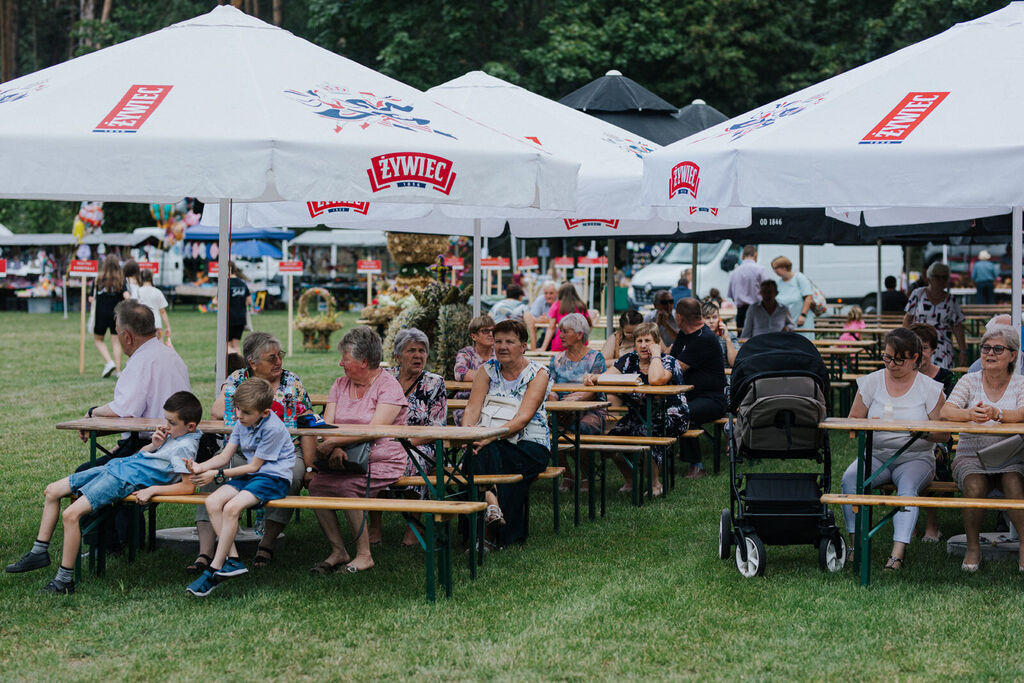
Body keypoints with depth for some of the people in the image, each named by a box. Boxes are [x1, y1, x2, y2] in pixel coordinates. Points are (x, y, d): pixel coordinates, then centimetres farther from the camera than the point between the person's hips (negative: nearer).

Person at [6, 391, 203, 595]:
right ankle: (39, 552, 18)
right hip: (116, 466, 11)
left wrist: (152, 490, -26)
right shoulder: (172, 433, 12)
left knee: (71, 514, -24)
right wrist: (153, 446, -1)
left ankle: (65, 580, -17)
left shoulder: (184, 447, -16)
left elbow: (188, 486, -26)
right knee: (52, 491, 13)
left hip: (125, 480, -11)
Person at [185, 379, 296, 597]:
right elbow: (224, 457, 9)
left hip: (274, 478, -8)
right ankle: (232, 559, -18)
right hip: (249, 476, 8)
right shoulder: (242, 423, 8)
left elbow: (254, 466, -12)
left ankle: (215, 569, -22)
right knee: (212, 502, -17)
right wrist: (201, 467, -11)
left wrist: (217, 474, -11)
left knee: (232, 507, -29)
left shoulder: (273, 428, -17)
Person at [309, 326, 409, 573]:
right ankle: (337, 551, -11)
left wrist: (333, 442, -23)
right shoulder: (340, 384, 15)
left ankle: (364, 555, -18)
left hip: (382, 461, -6)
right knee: (316, 485, -22)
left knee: (347, 487, -31)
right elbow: (327, 425, 4)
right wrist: (335, 449, -18)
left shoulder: (389, 387, -6)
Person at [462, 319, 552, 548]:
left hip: (530, 445, -3)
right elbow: (472, 408, -1)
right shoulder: (488, 370, 10)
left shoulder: (538, 374, -2)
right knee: (480, 452, -32)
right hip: (492, 443, 3)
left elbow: (523, 418, -16)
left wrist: (490, 436, -30)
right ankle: (491, 500, -47)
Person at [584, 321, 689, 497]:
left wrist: (655, 354, -21)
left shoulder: (668, 362, -11)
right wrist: (593, 378, -27)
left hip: (670, 418, -6)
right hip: (639, 415, 6)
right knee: (612, 436, -13)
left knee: (644, 434, -32)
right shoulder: (630, 360, 6)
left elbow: (655, 380, -34)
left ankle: (655, 484, -9)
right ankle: (629, 481, 10)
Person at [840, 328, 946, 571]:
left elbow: (943, 434, 1)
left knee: (908, 485, -36)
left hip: (915, 457, -2)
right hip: (875, 455, 2)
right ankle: (856, 544, -26)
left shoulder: (930, 388, 2)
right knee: (850, 478, -29)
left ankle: (898, 553, -43)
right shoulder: (871, 382, 8)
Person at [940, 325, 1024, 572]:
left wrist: (997, 414, -37)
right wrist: (970, 414, -32)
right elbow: (946, 412, -9)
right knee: (974, 486, -30)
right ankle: (973, 547, -13)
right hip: (971, 455, 0)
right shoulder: (970, 381, 7)